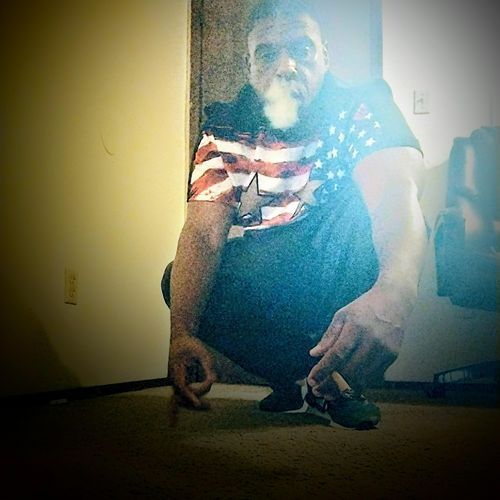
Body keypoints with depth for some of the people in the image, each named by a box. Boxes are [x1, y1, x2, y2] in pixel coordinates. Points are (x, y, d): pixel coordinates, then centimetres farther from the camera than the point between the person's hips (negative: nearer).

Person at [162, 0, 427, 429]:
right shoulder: (225, 133, -9)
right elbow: (204, 234, -19)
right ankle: (311, 380, -8)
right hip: (258, 274, 3)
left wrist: (393, 292, -58)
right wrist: (181, 332, -37)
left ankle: (328, 375, -17)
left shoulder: (360, 111, -16)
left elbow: (397, 195, -36)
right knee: (179, 281, -23)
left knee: (361, 198, -31)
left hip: (344, 268, -2)